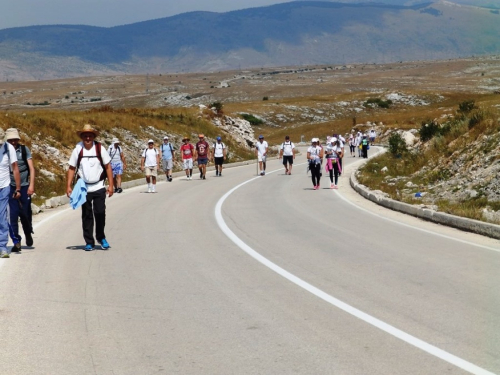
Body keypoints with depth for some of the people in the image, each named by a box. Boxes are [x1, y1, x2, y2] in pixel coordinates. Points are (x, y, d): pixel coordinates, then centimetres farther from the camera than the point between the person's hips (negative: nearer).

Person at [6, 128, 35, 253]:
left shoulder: (24, 150, 1)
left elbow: (31, 168, 1)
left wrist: (31, 185, -8)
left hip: (24, 186, 0)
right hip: (10, 187, 0)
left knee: (25, 213, 7)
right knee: (13, 214, -6)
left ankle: (28, 234, 35)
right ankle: (16, 242, 0)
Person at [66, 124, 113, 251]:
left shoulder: (100, 149, -4)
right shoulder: (77, 150, -3)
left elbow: (108, 167, 1)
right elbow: (71, 168, 2)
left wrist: (111, 185, -3)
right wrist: (68, 186, -3)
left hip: (99, 187, -1)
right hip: (84, 188, 1)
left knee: (100, 213, -3)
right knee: (87, 215, 6)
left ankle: (101, 238, 18)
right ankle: (89, 242, 15)